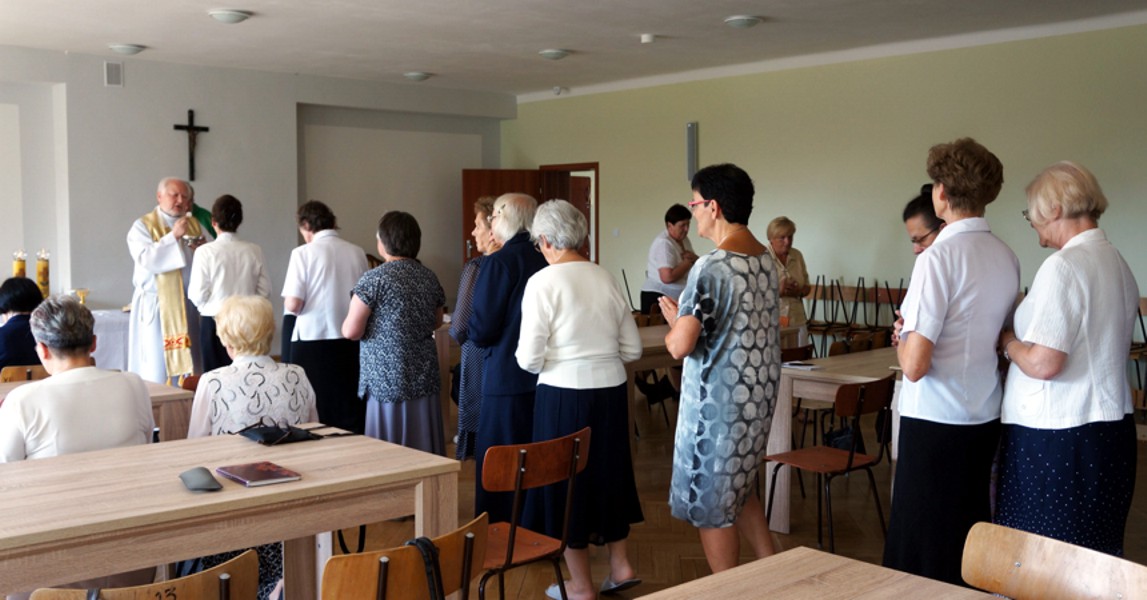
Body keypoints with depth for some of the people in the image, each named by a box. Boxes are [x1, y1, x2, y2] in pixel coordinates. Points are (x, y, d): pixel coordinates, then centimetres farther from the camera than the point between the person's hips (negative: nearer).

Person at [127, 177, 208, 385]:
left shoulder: (193, 224, 13)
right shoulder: (143, 226, 0)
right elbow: (145, 258, -16)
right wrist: (173, 235, -20)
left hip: (188, 304, 4)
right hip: (156, 306, -4)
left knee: (188, 363, 3)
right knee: (157, 364, -4)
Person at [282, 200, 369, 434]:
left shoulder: (303, 253, -8)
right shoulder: (357, 253, 1)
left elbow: (292, 305, -12)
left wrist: (307, 304, 8)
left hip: (313, 342, -3)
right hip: (350, 341, 3)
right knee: (350, 411, 11)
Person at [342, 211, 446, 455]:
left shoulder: (375, 279, -11)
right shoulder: (429, 277, 7)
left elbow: (351, 331, -11)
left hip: (388, 381, -6)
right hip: (425, 380, 6)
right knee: (424, 452, 10)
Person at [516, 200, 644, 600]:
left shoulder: (542, 282, -11)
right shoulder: (606, 278, 5)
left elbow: (529, 359, -13)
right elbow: (632, 350, 9)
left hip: (564, 394, -5)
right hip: (611, 391, 5)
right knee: (608, 471, 23)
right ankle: (620, 564, 30)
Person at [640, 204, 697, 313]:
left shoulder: (684, 240, 9)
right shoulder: (664, 243, -17)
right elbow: (667, 277, -28)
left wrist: (694, 258, -7)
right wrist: (688, 262, -13)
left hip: (676, 297, 8)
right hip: (657, 297, -8)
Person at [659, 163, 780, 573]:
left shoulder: (711, 268, -21)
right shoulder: (768, 262, 5)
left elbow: (680, 346, -22)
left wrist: (674, 321, -1)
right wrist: (689, 317, 16)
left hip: (718, 402, -8)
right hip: (761, 396, 8)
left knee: (712, 507, 7)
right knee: (741, 491, 24)